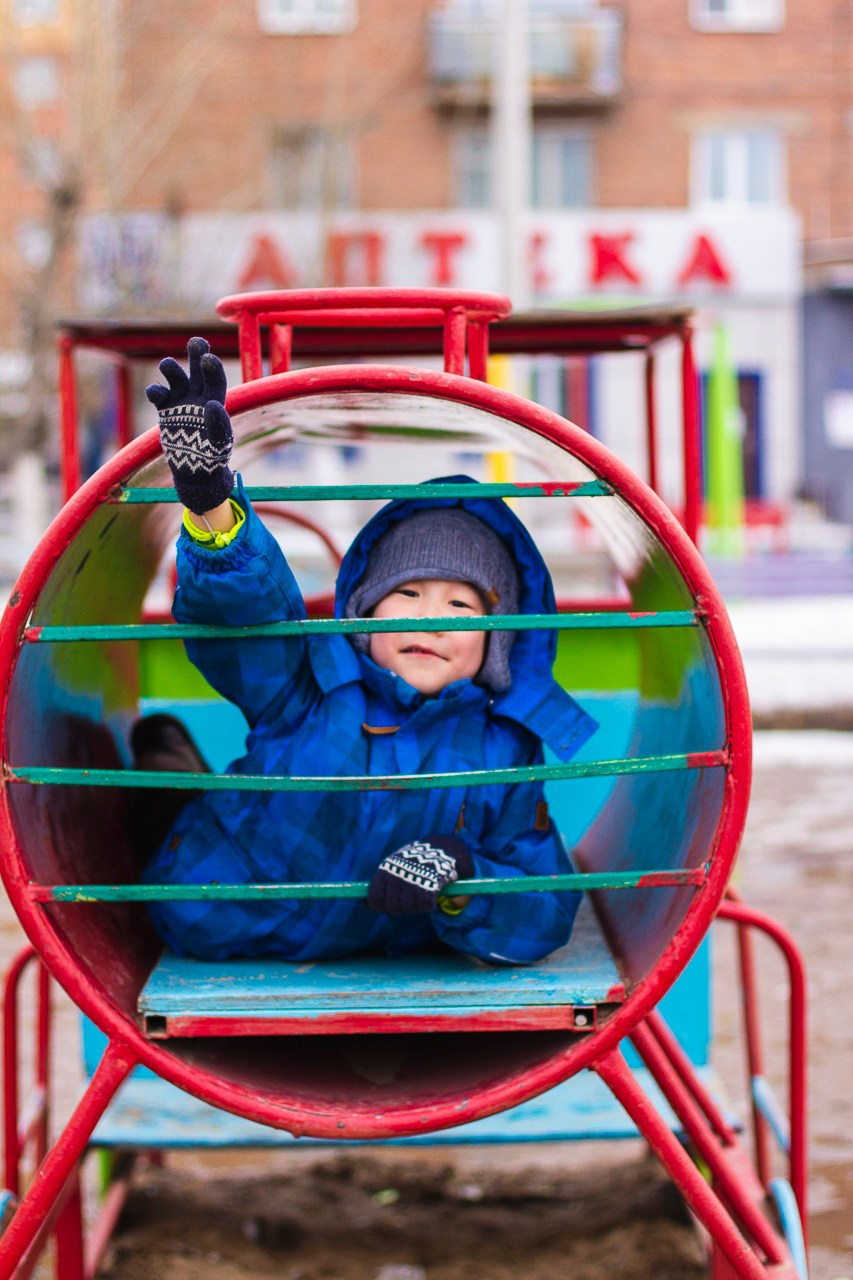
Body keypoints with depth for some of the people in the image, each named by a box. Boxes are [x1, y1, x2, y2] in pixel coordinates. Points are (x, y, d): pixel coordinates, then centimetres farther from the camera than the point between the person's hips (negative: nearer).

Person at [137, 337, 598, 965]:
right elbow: (246, 601, -43)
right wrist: (209, 500, -64)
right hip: (215, 942, -2)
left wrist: (459, 875, -40)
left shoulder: (505, 754, -19)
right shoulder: (306, 683, -23)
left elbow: (543, 922, -19)